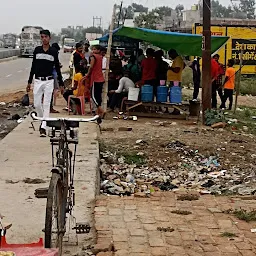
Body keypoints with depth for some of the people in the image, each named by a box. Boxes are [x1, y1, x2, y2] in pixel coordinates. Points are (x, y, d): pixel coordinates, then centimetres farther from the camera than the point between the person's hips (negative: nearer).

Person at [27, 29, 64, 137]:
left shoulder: (54, 51, 0)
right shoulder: (37, 50, 6)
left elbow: (57, 68, 5)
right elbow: (33, 66, 11)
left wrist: (61, 84, 4)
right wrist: (29, 82, 9)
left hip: (49, 81, -2)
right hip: (38, 81, 2)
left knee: (46, 105, -4)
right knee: (37, 104, 3)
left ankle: (43, 127, -3)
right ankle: (42, 120, 28)